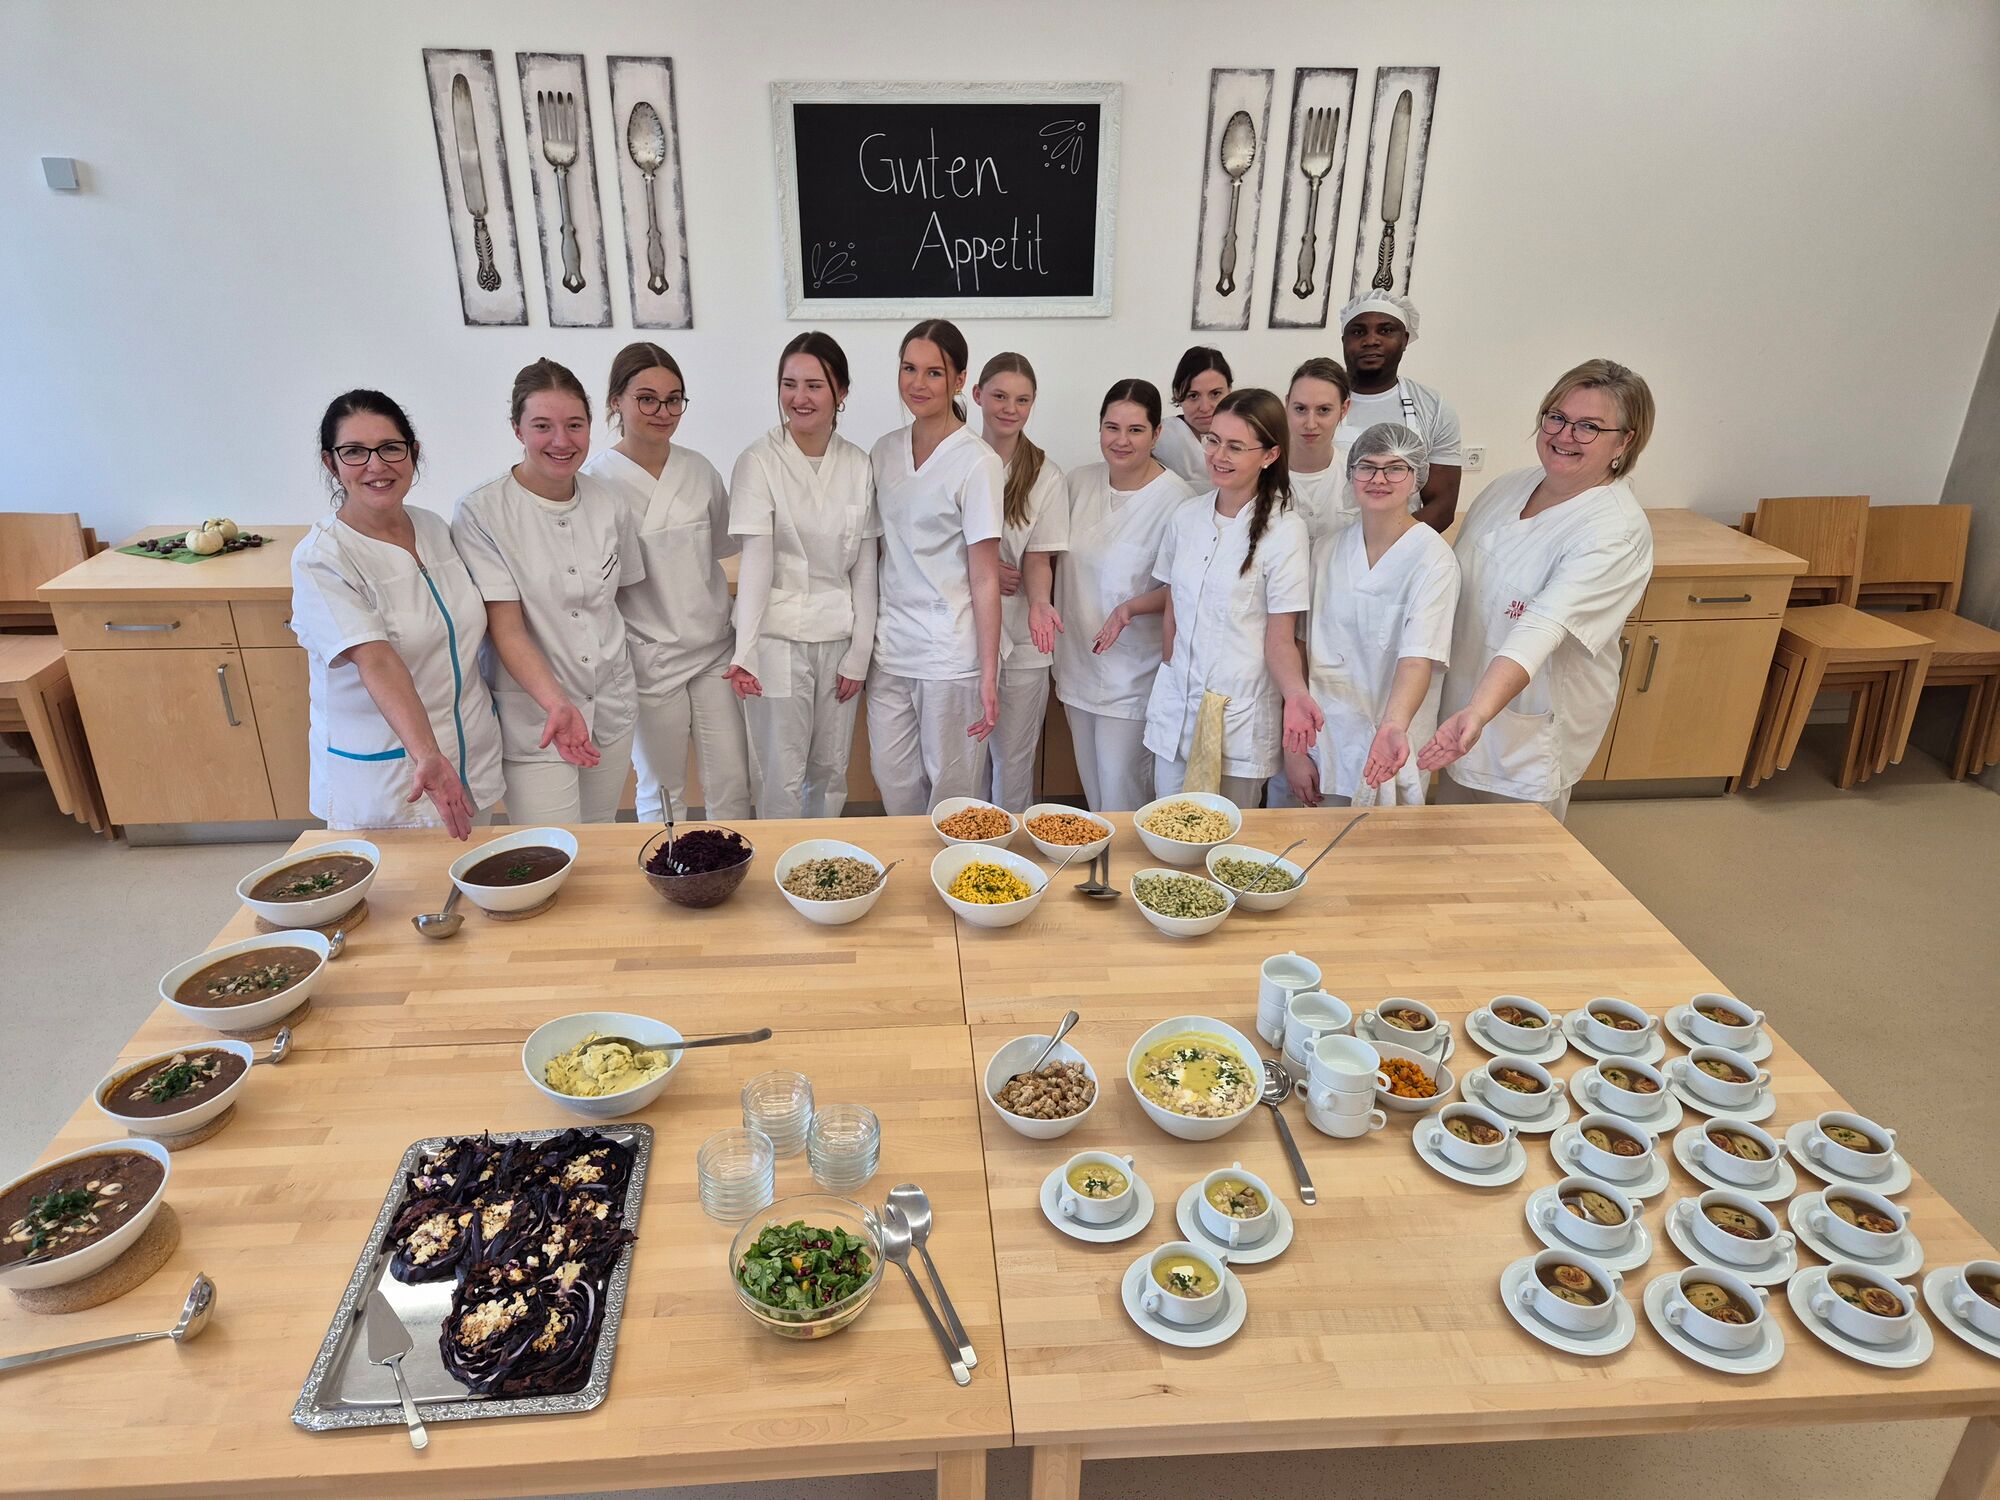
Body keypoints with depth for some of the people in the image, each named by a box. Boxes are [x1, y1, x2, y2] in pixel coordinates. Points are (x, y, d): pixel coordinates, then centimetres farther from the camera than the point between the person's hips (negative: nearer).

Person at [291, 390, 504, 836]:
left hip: (472, 753, 6)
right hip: (380, 774, -6)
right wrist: (426, 756, -41)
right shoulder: (320, 558, -16)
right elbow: (376, 663, -29)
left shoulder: (435, 528, 3)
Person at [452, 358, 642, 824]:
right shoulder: (481, 512, -13)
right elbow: (506, 628, -17)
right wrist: (556, 702, -31)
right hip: (533, 718, -4)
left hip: (612, 708, 5)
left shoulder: (609, 505, 1)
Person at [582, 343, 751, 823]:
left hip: (713, 650, 4)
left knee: (732, 787, 8)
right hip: (648, 658, -4)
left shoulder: (699, 469, 3)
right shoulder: (595, 481, -10)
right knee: (662, 791, 11)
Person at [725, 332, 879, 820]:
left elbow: (864, 569, 4)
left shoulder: (857, 465, 3)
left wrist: (859, 655, 1)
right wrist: (745, 651, -26)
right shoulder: (759, 461, -8)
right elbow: (756, 561, -15)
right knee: (782, 777, 2)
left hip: (840, 639, 4)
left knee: (831, 770, 14)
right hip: (780, 639, -3)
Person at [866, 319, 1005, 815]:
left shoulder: (977, 463, -11)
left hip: (951, 652, -5)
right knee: (894, 781, 13)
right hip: (890, 645, 6)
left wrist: (988, 675, -14)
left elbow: (985, 579, -12)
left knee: (951, 789, 7)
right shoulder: (885, 450, 7)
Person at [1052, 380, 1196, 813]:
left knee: (1122, 800, 0)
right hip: (1077, 667, 6)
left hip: (1133, 675, -6)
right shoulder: (1080, 482, 2)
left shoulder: (1174, 497, -15)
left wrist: (1131, 608, -26)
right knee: (1092, 792, 19)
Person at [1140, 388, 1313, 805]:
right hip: (1175, 707, 5)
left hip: (1240, 716, -4)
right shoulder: (1186, 517, 4)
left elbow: (1280, 639, -12)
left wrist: (1294, 693, -29)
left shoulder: (1283, 529, -12)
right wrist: (1173, 675, 8)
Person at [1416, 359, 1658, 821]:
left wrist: (1478, 713, -48)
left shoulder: (1618, 532, -21)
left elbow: (1541, 630, -35)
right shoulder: (1508, 487, 0)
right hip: (1460, 702, 6)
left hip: (1530, 729, -6)